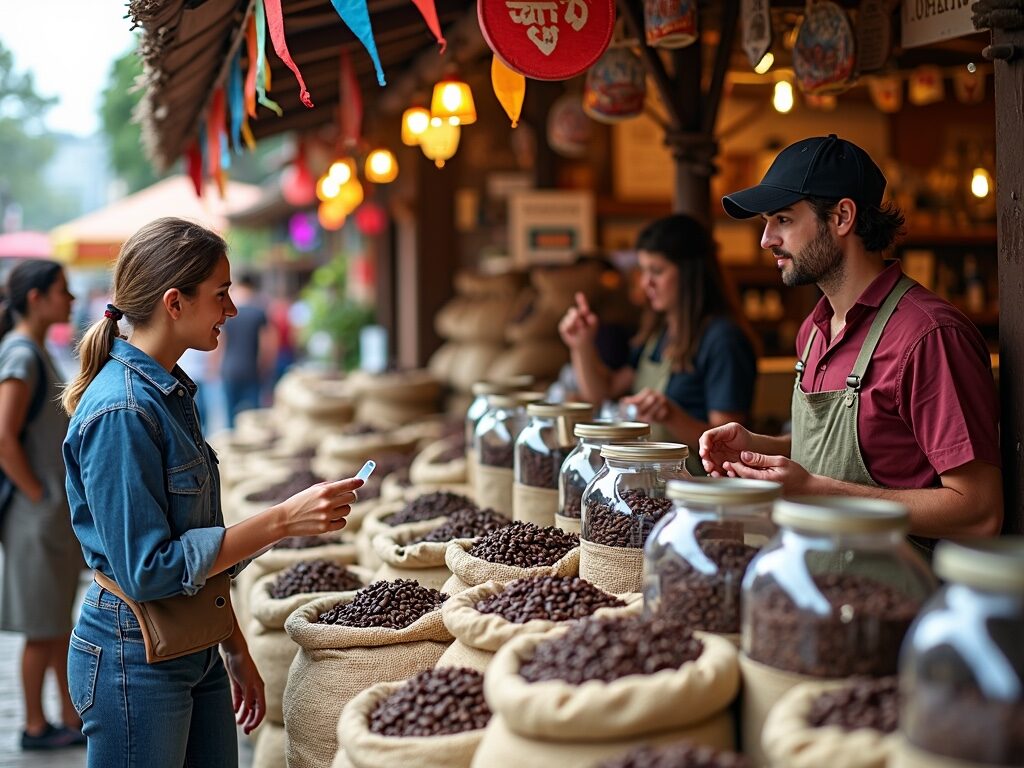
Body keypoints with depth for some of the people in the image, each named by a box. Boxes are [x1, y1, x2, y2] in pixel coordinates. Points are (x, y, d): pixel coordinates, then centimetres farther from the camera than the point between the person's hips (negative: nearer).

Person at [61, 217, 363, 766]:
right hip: (133, 659, -9)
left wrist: (234, 650, 17)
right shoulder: (121, 411, -20)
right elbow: (148, 569, -22)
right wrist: (283, 521, -23)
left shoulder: (169, 392, 8)